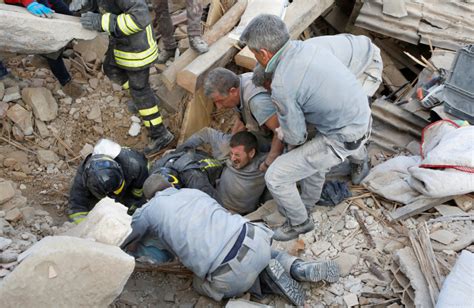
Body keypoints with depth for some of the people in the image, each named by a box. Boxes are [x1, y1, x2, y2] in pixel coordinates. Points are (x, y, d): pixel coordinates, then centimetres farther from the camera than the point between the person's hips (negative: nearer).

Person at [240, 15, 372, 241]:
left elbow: (295, 137, -14)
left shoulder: (282, 86, -26)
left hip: (341, 140, -8)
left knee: (275, 177, -4)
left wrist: (281, 133, 8)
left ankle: (299, 223, 23)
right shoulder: (304, 46, -3)